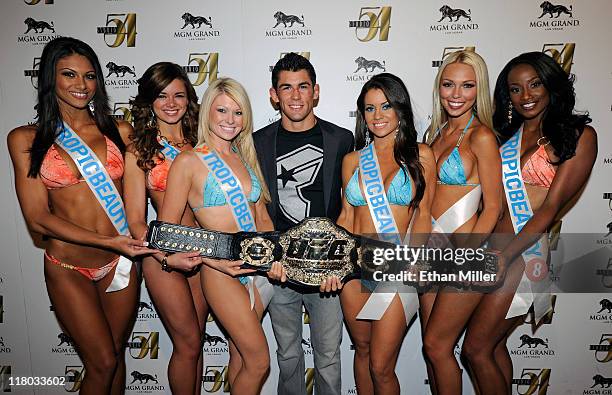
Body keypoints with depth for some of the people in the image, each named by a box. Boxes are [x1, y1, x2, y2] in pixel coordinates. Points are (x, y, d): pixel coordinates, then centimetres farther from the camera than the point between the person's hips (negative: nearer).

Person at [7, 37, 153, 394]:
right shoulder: (26, 139, -3)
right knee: (102, 364, 4)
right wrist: (108, 241, -19)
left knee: (116, 356, 17)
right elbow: (38, 218, -8)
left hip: (121, 263, 2)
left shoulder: (119, 131, 1)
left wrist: (132, 242, -12)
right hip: (69, 268, -2)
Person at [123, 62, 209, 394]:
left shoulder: (198, 141, 5)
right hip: (163, 255, -3)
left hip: (202, 249, 3)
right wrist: (167, 256, -21)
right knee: (188, 344, 7)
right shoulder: (139, 150, -4)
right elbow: (136, 220, -7)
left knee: (194, 341, 17)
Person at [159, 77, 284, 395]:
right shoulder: (189, 161, -7)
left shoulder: (244, 156, 11)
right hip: (221, 272, -5)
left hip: (256, 268, 5)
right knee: (259, 361, 1)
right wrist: (212, 258, -18)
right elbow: (166, 231, -8)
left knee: (241, 356, 18)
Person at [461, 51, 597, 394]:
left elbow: (551, 206, -10)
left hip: (526, 251, -5)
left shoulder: (579, 135, -2)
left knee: (476, 348, -3)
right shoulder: (507, 133, 14)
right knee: (494, 344, 14)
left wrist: (503, 257, -18)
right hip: (490, 246, 6)